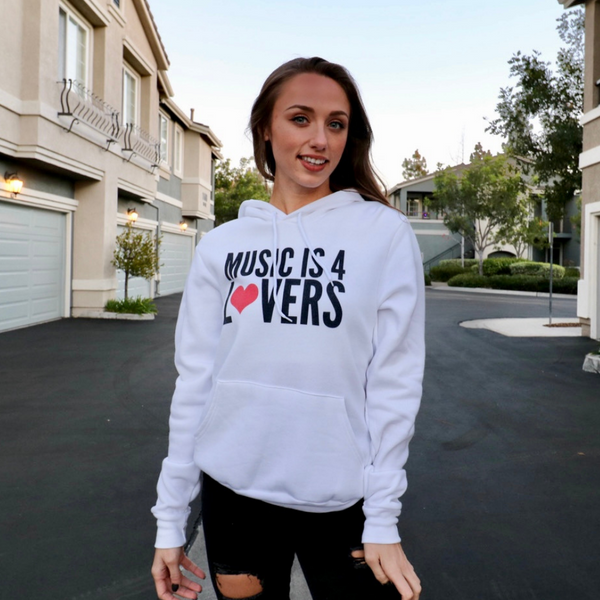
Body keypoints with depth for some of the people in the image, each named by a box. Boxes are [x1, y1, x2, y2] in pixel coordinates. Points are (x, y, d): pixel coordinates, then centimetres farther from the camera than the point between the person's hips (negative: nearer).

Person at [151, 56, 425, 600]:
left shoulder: (386, 233, -6)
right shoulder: (221, 246, 1)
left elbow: (394, 380, -7)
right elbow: (196, 379, 2)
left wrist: (383, 520, -8)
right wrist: (170, 518, 4)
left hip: (339, 502, -2)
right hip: (232, 492, 3)